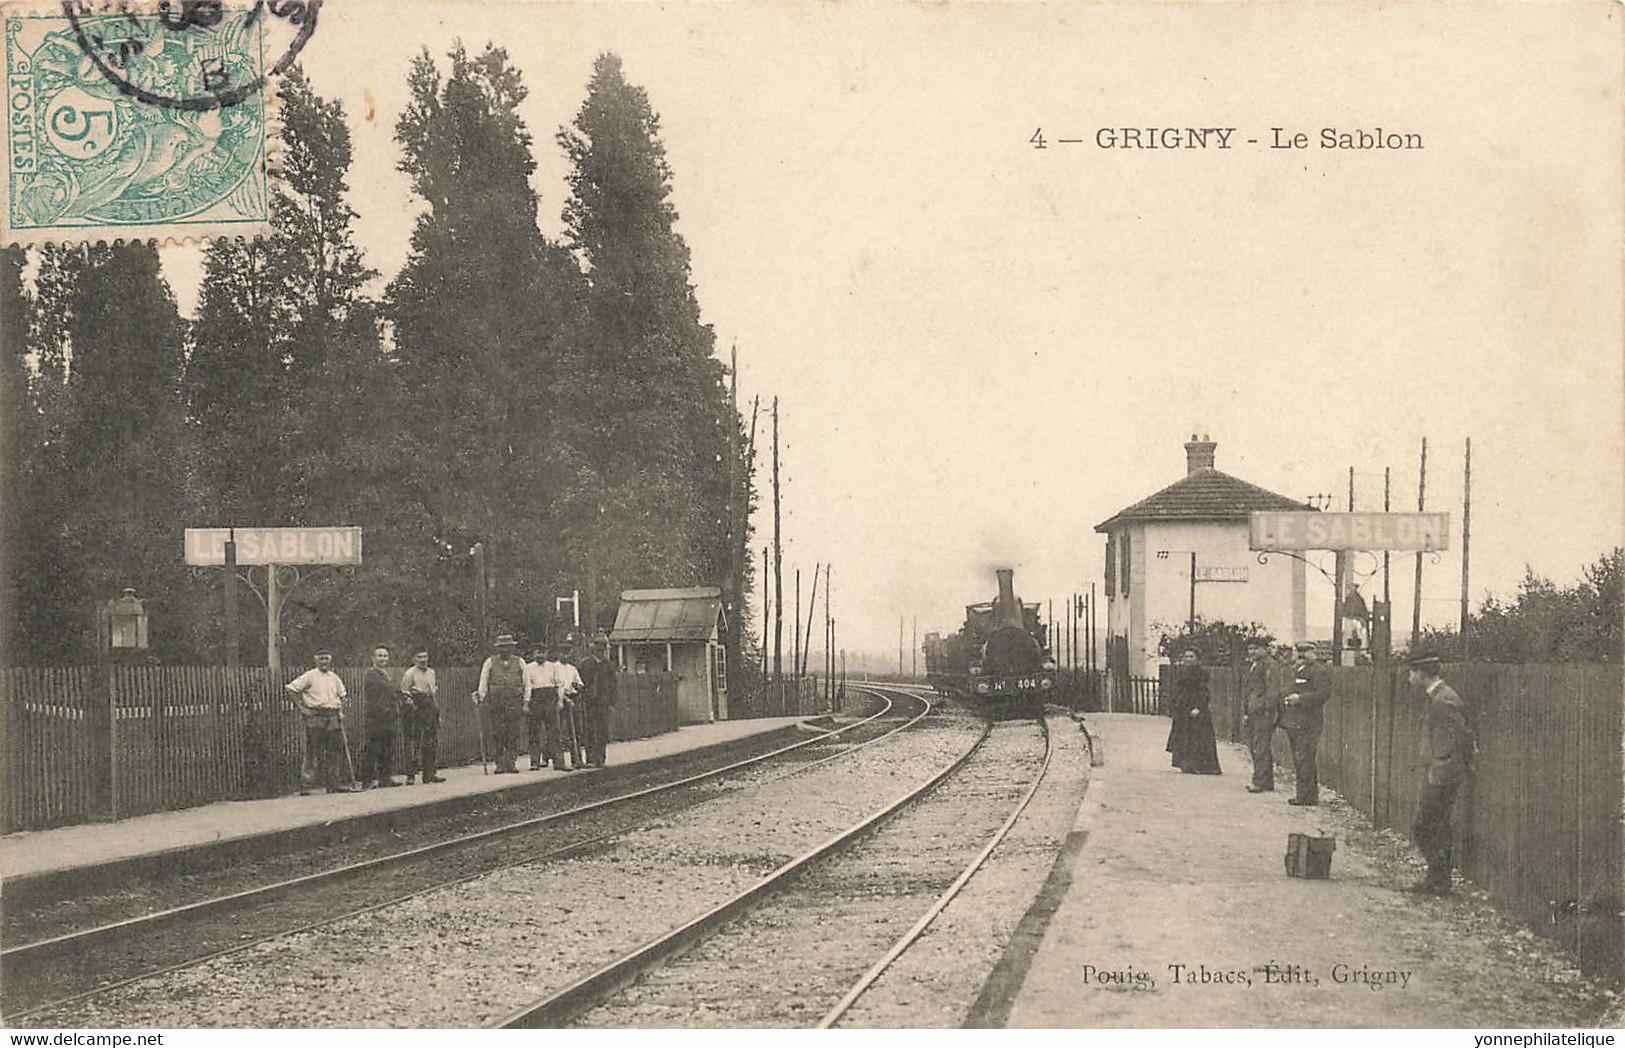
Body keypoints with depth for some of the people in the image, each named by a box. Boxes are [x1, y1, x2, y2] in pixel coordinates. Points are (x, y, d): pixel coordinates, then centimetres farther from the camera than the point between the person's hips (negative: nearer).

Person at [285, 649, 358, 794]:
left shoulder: (334, 678, 16)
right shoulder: (310, 676, -1)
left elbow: (342, 694, 31)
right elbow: (292, 689, -5)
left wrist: (341, 710, 15)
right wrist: (302, 708, -9)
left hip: (334, 717, 5)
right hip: (315, 716, -5)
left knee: (336, 750, 4)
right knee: (313, 751, -5)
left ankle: (336, 784, 10)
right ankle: (306, 786, -3)